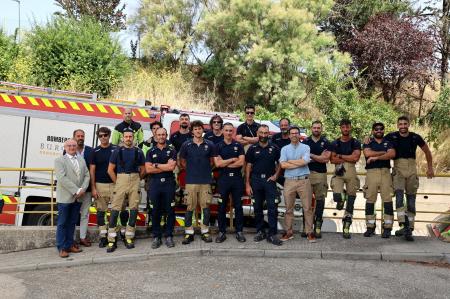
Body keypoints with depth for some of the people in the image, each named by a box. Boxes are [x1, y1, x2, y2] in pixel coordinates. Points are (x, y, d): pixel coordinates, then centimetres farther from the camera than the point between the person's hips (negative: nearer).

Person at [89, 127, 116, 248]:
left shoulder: (116, 149, 2)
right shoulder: (95, 151, 4)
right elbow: (92, 170, 2)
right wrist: (93, 188, -4)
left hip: (114, 184, -1)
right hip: (100, 185, 1)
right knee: (101, 211, 6)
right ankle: (103, 236, 13)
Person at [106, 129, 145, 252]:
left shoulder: (138, 152, 7)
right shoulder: (117, 151, 4)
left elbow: (143, 170, 14)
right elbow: (110, 170, 4)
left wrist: (136, 180, 10)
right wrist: (117, 182, 3)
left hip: (135, 182, 2)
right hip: (120, 180, -1)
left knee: (134, 209, 2)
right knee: (115, 210, -6)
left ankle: (129, 238, 13)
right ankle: (112, 241, -1)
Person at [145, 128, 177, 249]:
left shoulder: (172, 151, 6)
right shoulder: (151, 152, 9)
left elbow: (171, 166, -10)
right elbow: (148, 169, -3)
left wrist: (156, 165, -5)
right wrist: (165, 167, -7)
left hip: (169, 183, -1)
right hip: (155, 183, 1)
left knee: (170, 211, 1)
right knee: (155, 211, 4)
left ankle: (168, 236, 11)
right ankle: (156, 237, 13)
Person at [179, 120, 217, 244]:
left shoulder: (209, 145, 4)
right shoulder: (186, 145, 2)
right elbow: (182, 161, 9)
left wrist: (206, 170, 7)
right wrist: (191, 170, 5)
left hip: (206, 181, 1)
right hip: (191, 181, -1)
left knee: (206, 206, 4)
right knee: (190, 207, 2)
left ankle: (205, 232, 16)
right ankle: (189, 233, 11)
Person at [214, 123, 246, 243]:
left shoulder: (238, 146, 7)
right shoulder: (218, 146, 5)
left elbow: (241, 162, -6)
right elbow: (217, 163, -7)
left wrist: (225, 164, -7)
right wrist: (233, 159, -5)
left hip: (237, 178, 1)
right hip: (223, 179, -1)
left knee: (238, 206, 5)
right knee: (222, 206, 3)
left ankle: (239, 231, 13)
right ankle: (222, 232, 12)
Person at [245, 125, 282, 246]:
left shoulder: (274, 148, 5)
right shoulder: (252, 149, 5)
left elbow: (279, 163, 13)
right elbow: (248, 166, 4)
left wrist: (276, 175, -4)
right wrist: (247, 184, -1)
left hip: (269, 180, -1)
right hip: (255, 180, 1)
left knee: (272, 207, -6)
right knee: (257, 207, 7)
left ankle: (272, 234, -2)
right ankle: (260, 231, 19)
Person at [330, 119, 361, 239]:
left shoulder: (356, 143, 8)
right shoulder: (335, 143, 9)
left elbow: (355, 158, -6)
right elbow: (332, 160, -1)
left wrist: (340, 156, -2)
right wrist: (348, 158, -7)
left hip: (351, 171, 1)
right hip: (338, 171, 0)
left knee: (351, 201, 2)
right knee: (337, 196, -23)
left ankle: (346, 227, 11)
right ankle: (340, 199, 17)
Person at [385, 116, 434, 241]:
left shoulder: (415, 137, 1)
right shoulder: (391, 137, -4)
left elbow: (427, 151, 15)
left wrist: (430, 168, 20)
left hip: (412, 170, 2)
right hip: (398, 169, -2)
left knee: (411, 198, 4)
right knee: (399, 195, -20)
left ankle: (409, 228, 10)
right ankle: (404, 225, -26)